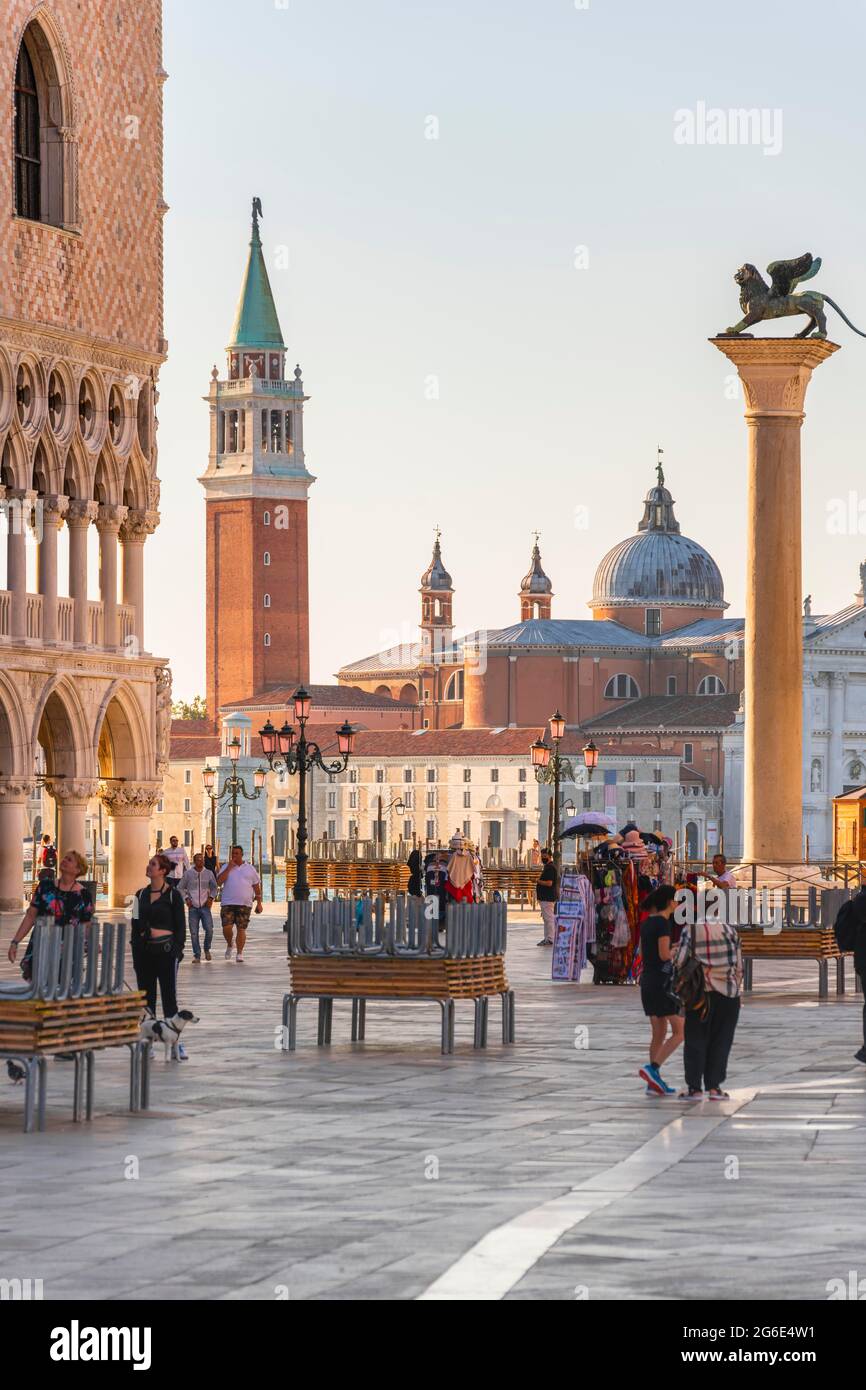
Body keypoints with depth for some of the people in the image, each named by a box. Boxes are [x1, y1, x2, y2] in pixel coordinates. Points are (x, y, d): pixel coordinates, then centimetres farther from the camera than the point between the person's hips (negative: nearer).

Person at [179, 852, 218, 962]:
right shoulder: (188, 874, 2)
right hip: (193, 907, 0)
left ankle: (207, 949, 12)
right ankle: (197, 956, 6)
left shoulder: (208, 873, 5)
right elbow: (180, 888, 11)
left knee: (209, 929, -14)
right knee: (194, 932, -3)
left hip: (205, 906, 0)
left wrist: (211, 897, 1)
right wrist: (186, 898, -1)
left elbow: (214, 887, 17)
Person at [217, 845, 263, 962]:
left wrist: (259, 903, 6)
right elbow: (219, 882, -7)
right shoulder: (226, 868, 8)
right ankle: (229, 945, 18)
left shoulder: (250, 869, 10)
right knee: (227, 927, -10)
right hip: (228, 904, 0)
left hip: (244, 904, 0)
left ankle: (239, 954, 3)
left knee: (241, 929, -3)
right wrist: (229, 868, -9)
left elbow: (256, 887, 13)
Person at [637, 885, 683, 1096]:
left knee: (659, 1034, 12)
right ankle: (652, 1068, -16)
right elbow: (664, 955, -19)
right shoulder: (663, 923, -14)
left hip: (647, 982, 9)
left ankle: (654, 1083, 9)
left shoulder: (646, 922, 11)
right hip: (662, 982, -9)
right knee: (680, 1031, -4)